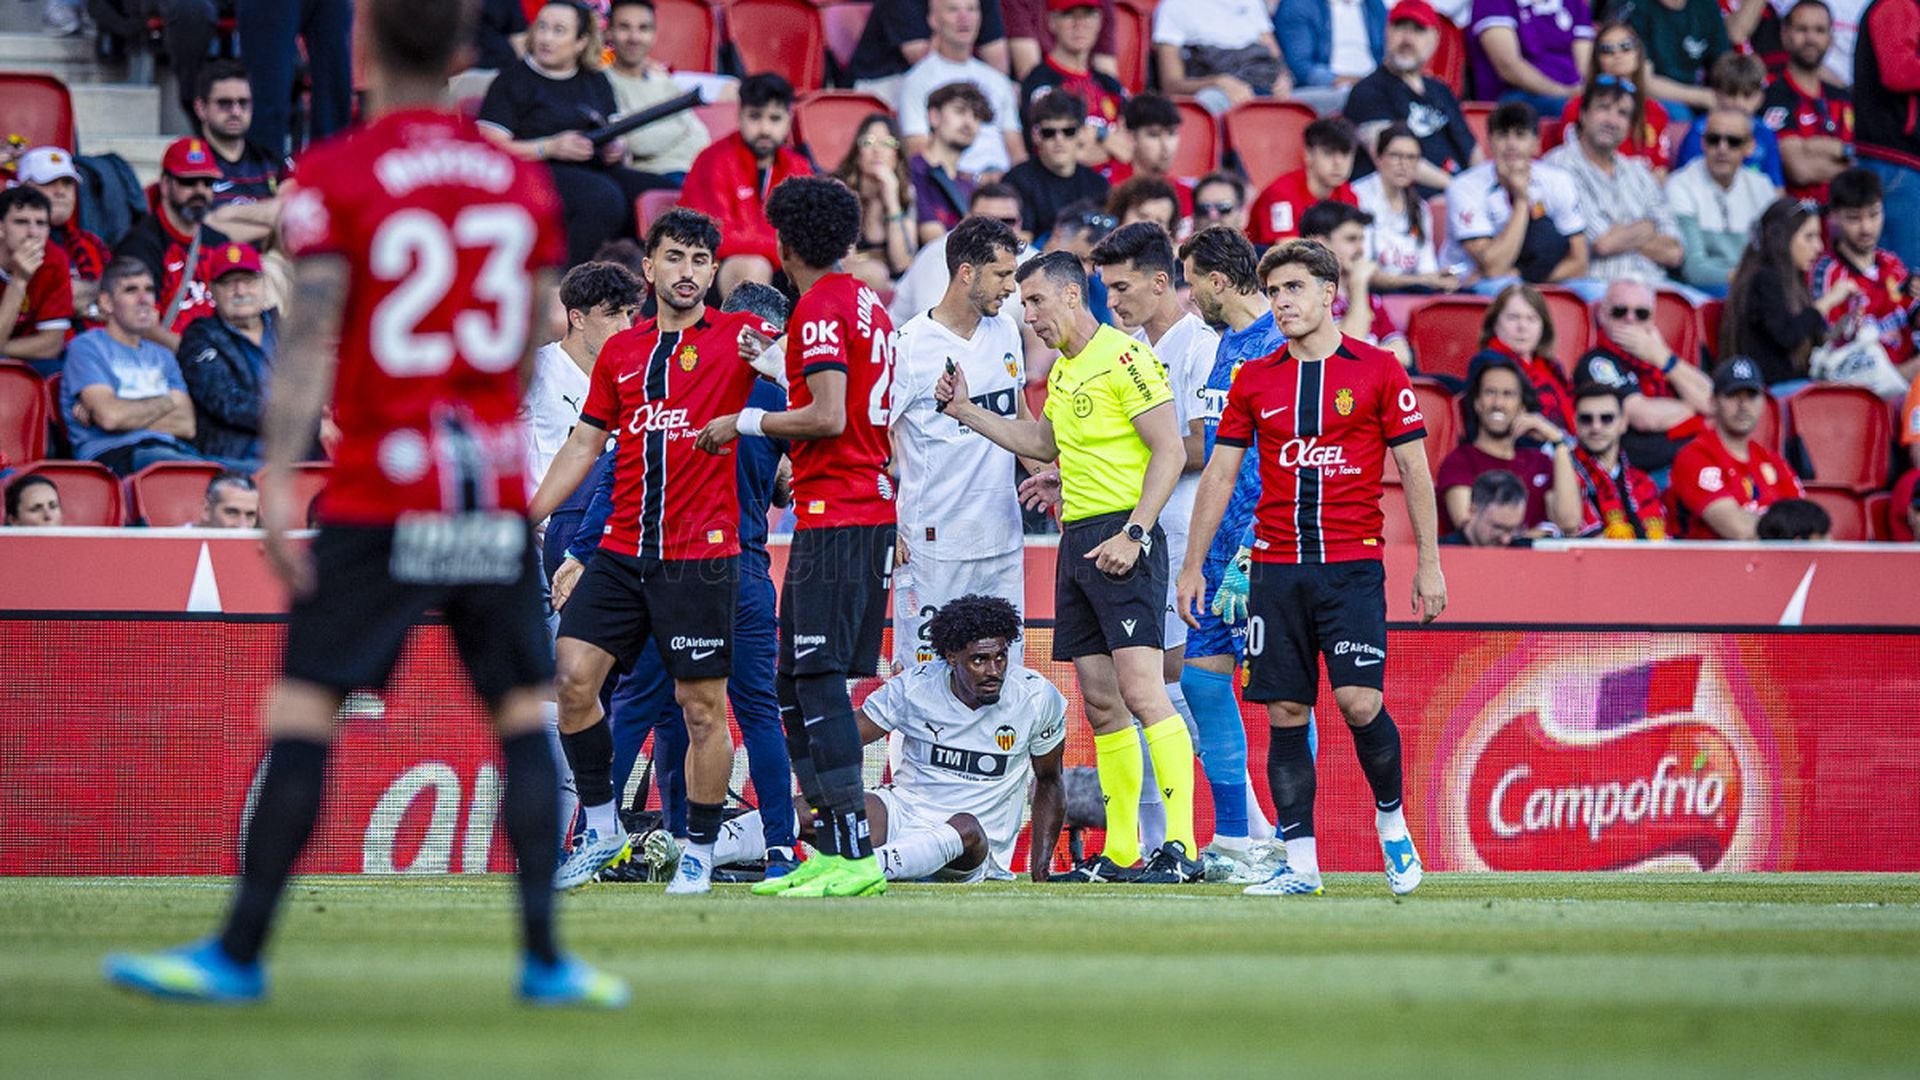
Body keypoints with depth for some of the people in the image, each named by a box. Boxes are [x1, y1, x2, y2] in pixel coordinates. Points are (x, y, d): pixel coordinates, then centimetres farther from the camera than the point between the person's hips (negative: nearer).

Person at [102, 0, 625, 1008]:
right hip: (497, 496, 4)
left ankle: (239, 952, -2)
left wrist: (277, 478, -11)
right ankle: (543, 956, 2)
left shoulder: (333, 177, -5)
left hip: (376, 497, -4)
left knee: (302, 710, -2)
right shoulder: (520, 179, 9)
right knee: (522, 716, 7)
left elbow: (310, 339, -10)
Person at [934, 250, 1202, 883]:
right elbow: (1044, 442, 36)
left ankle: (1182, 847, -19)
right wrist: (967, 412, 31)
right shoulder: (1062, 370, 18)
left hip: (1121, 538, -9)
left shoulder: (1124, 358, -9)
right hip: (1077, 542, 9)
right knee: (1101, 705, 7)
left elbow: (1170, 451, -14)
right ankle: (1119, 853, 10)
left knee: (1142, 690, -16)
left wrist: (1134, 533, -20)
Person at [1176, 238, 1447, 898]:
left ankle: (1391, 820, 11)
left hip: (1352, 564, -3)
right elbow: (1220, 475, 13)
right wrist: (1192, 565, 9)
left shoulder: (1378, 370, 1)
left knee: (1359, 700, -14)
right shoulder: (1253, 379, 9)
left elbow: (1414, 470, 3)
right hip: (1274, 566, 3)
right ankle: (1301, 863, 3)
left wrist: (1429, 563, -1)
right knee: (1285, 714, 0)